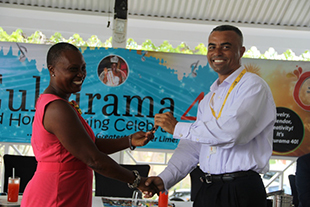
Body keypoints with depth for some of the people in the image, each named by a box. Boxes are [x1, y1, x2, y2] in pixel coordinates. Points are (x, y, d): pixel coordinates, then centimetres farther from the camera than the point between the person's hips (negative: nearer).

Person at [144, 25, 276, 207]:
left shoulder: (253, 86, -7)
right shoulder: (209, 98, 19)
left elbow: (230, 132, -21)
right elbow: (192, 147, 14)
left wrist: (177, 128, -12)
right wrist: (164, 179, 0)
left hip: (241, 192, -7)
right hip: (208, 190, 7)